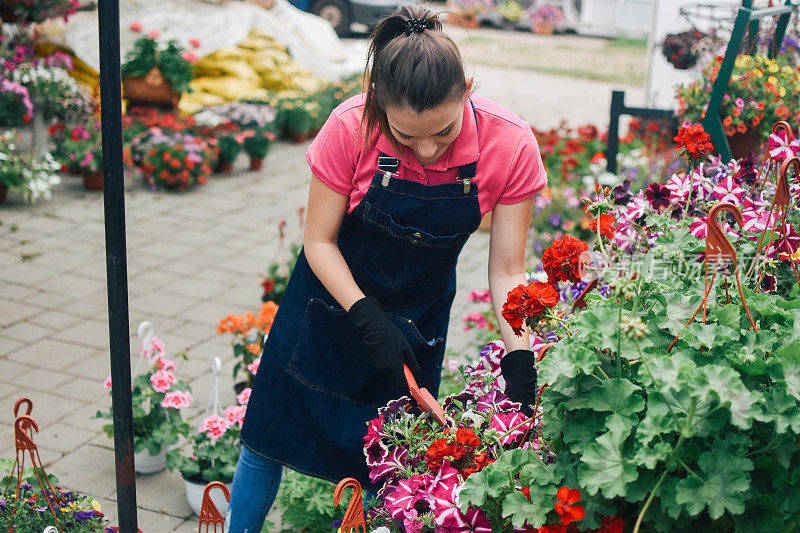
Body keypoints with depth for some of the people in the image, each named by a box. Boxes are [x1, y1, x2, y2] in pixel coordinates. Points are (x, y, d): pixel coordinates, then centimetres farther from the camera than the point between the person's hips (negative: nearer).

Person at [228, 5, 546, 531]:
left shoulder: (510, 144, -25)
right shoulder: (351, 128, -27)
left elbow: (507, 268, -16)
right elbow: (319, 240, -15)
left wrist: (520, 360, -26)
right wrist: (368, 319, -25)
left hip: (420, 316, 1)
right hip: (334, 297, 0)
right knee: (271, 440, 11)